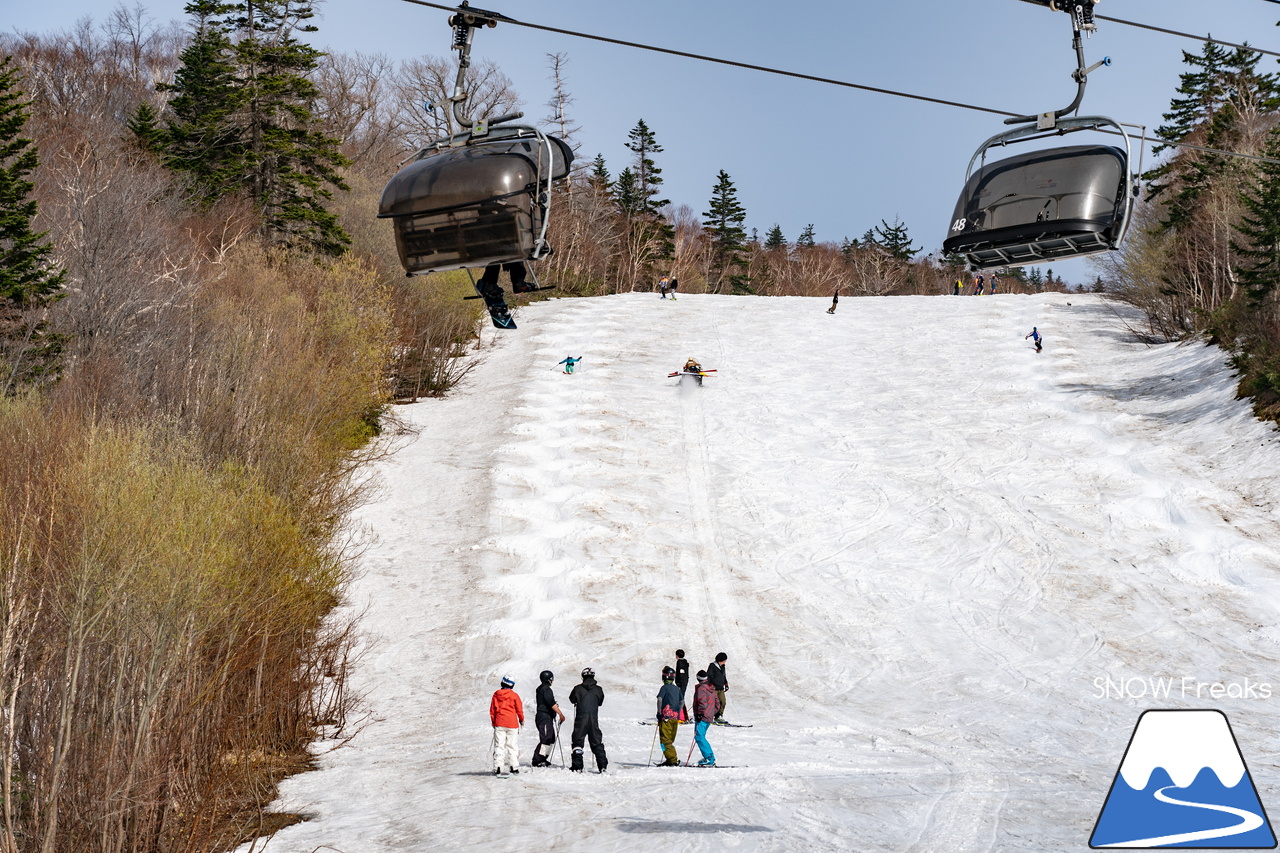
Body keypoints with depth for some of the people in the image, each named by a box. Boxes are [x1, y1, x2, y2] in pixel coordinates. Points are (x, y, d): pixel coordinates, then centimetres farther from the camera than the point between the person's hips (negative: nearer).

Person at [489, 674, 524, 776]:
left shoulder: (496, 694, 4)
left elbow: (492, 710, 8)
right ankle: (514, 767, 4)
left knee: (499, 745, 1)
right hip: (512, 723, -1)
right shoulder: (514, 695, -3)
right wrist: (521, 720, 19)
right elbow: (519, 710, 2)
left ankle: (497, 768, -6)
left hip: (499, 723, 1)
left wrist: (493, 722, 20)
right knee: (512, 745, 5)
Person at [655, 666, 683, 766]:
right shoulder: (677, 689, 14)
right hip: (675, 717, 7)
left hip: (666, 716, -7)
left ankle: (672, 760, -12)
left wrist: (659, 713, -15)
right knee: (670, 741, 15)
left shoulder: (665, 687, -6)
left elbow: (660, 699, -19)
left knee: (665, 739, -4)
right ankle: (672, 759, 11)